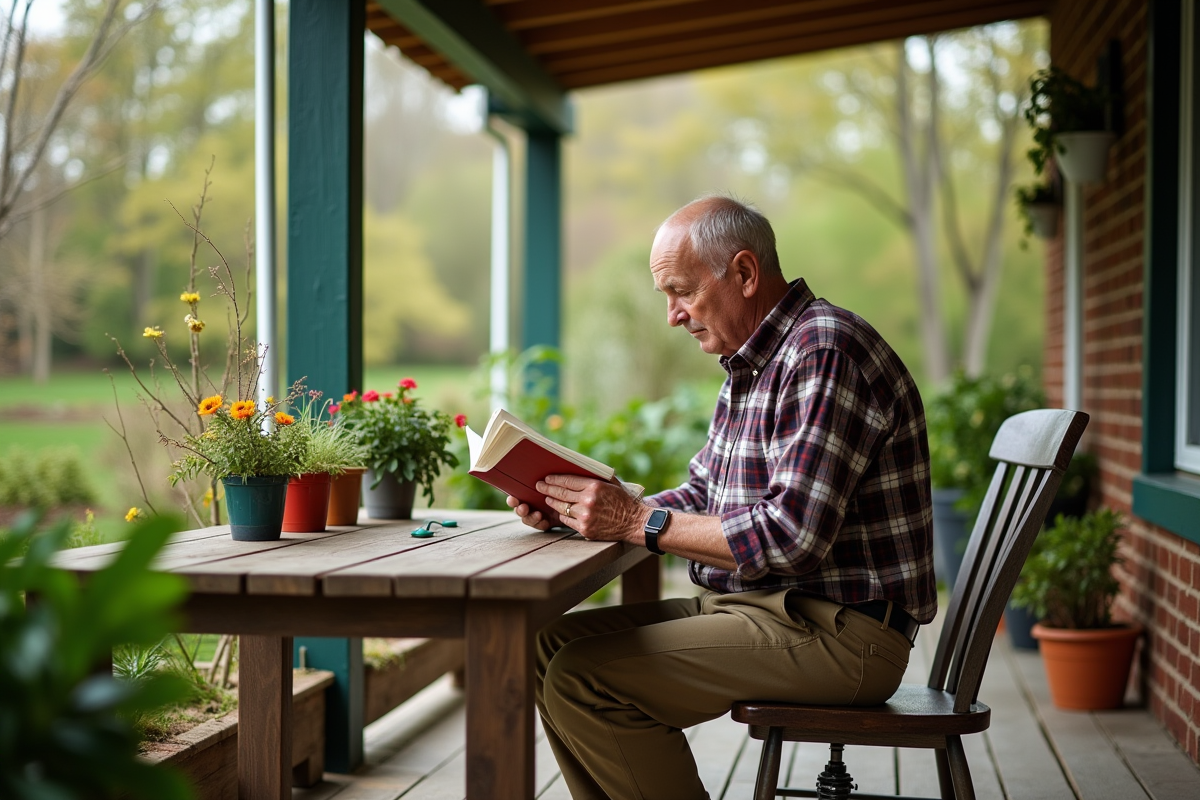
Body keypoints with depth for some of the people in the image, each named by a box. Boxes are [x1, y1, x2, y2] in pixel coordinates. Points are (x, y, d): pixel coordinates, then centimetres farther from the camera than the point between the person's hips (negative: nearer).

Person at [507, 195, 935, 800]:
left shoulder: (824, 353, -18)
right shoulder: (753, 365, 16)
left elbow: (792, 538, -25)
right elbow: (701, 500, 18)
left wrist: (639, 521, -19)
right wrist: (576, 511, 2)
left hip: (836, 630, -10)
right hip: (758, 608, 10)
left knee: (582, 680, -20)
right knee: (553, 644, 6)